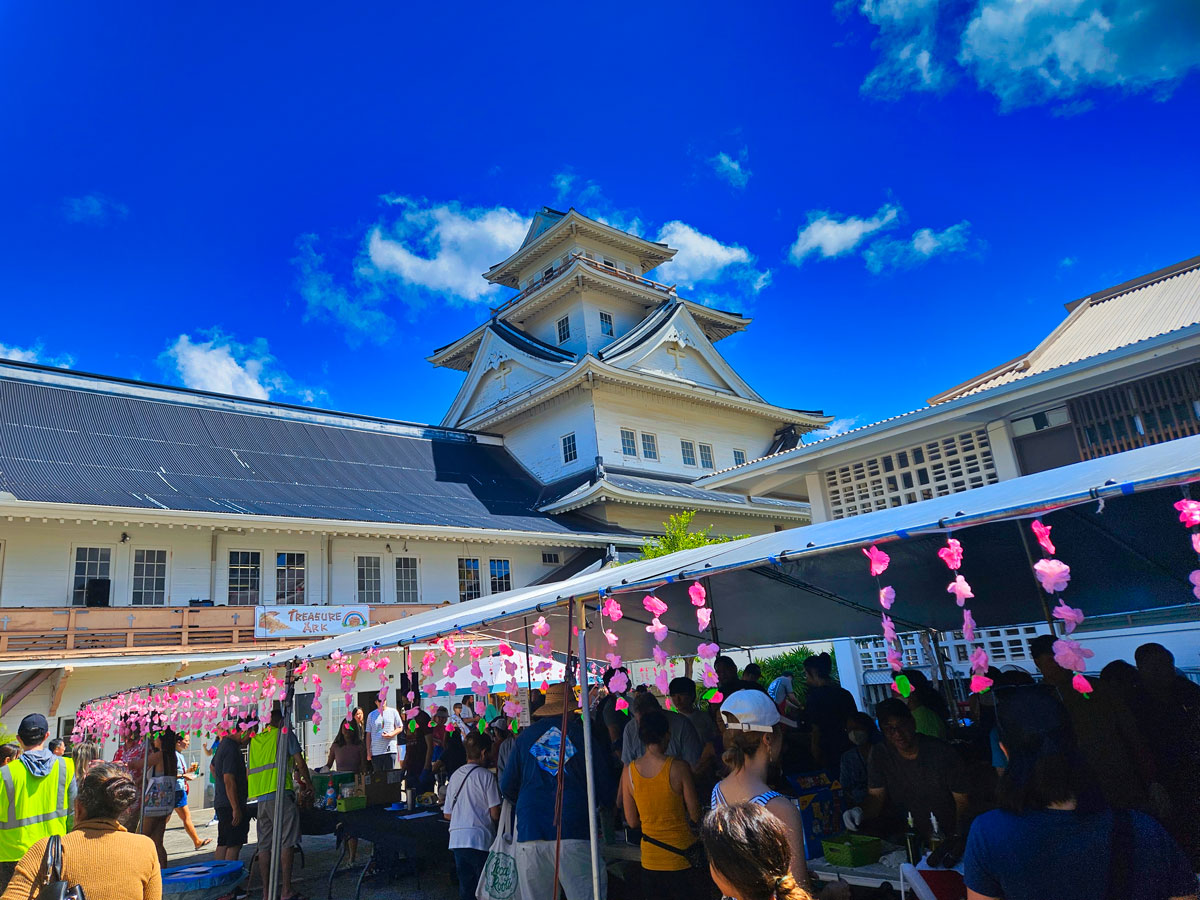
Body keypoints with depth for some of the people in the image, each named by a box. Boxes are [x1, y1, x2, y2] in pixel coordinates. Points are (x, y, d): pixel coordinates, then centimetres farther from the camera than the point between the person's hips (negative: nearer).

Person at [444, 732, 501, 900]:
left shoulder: (455, 775, 12)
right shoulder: (486, 776, -7)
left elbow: (447, 814, 16)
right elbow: (495, 814, -8)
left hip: (456, 840, 6)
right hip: (480, 839, -6)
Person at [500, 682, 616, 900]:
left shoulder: (525, 736, 12)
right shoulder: (584, 734, 4)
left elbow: (507, 787, 15)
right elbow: (604, 783, 6)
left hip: (529, 833, 3)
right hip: (574, 832, -3)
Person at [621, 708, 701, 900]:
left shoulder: (629, 770, -6)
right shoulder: (679, 767, -16)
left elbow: (632, 821, 2)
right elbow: (696, 815, -8)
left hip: (650, 861, 3)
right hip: (681, 857, -3)